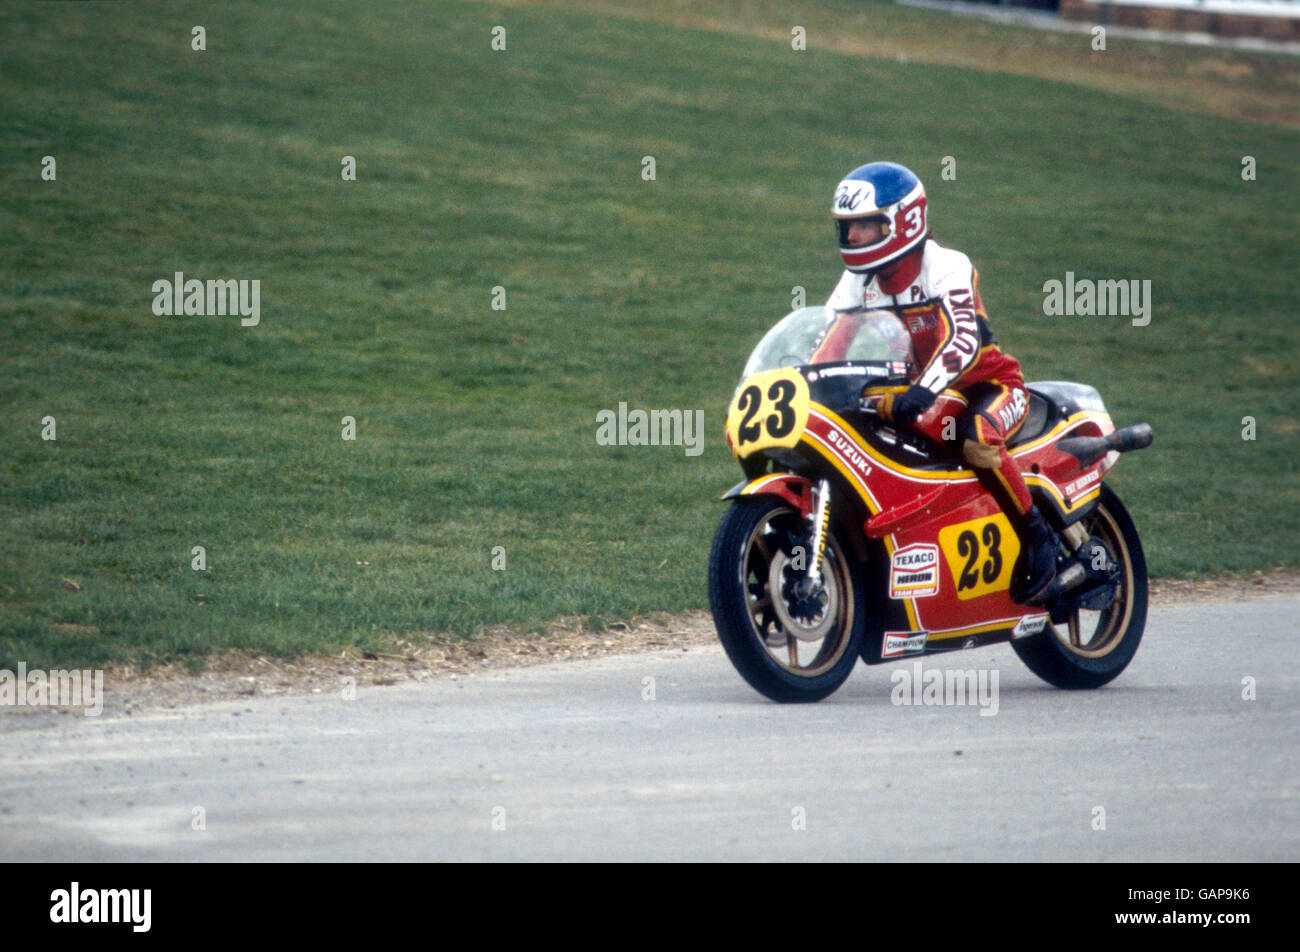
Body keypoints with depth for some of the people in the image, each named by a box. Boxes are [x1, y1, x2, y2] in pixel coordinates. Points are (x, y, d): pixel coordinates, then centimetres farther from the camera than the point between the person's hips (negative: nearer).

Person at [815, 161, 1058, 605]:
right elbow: (827, 346, -1)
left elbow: (963, 339, -35)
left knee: (975, 439, -39)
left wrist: (923, 390, -50)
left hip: (989, 384, -7)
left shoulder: (947, 268, -20)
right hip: (917, 390, 7)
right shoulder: (858, 281, 2)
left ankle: (1039, 537, -22)